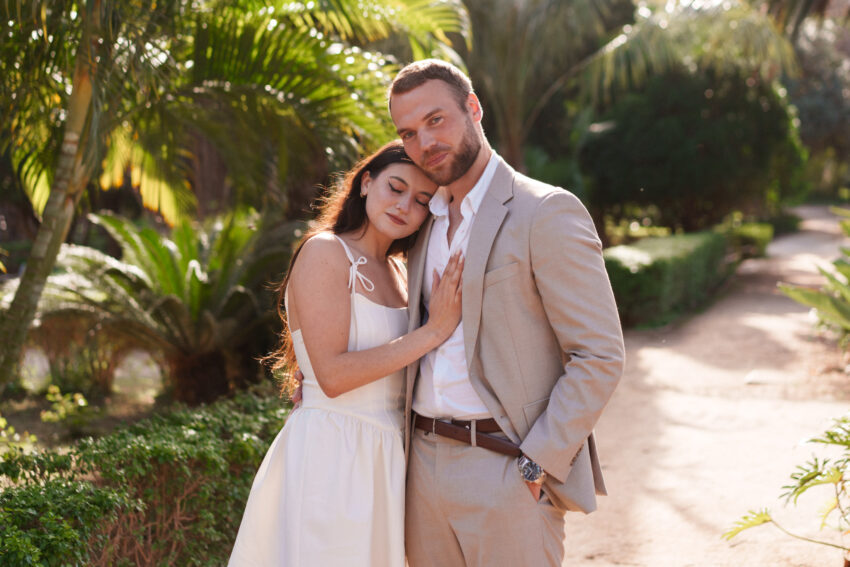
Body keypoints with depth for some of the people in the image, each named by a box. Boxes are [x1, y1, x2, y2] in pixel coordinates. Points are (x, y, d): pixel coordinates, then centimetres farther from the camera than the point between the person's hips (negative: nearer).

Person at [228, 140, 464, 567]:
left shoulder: (396, 271, 13)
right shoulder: (324, 252, -10)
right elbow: (332, 374, -19)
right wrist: (433, 331, -18)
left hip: (384, 460, 7)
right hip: (329, 457, -7)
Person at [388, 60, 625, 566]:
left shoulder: (547, 212, -9)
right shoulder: (425, 223, 14)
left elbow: (600, 356, -12)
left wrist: (536, 466, -16)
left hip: (508, 468, -6)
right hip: (425, 464, 7)